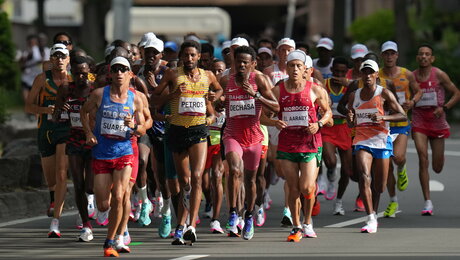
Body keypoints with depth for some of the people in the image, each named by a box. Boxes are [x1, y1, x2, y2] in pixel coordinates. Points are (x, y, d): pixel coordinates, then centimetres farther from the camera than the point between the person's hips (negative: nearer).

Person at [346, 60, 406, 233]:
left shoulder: (384, 94, -3)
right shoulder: (354, 96, 8)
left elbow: (403, 116, -6)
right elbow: (351, 124, 16)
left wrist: (384, 117, -22)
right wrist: (350, 119, -8)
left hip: (381, 141, -1)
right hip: (362, 141, 1)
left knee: (379, 186, 5)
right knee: (364, 176, -21)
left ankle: (374, 213, 33)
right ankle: (371, 219, -23)